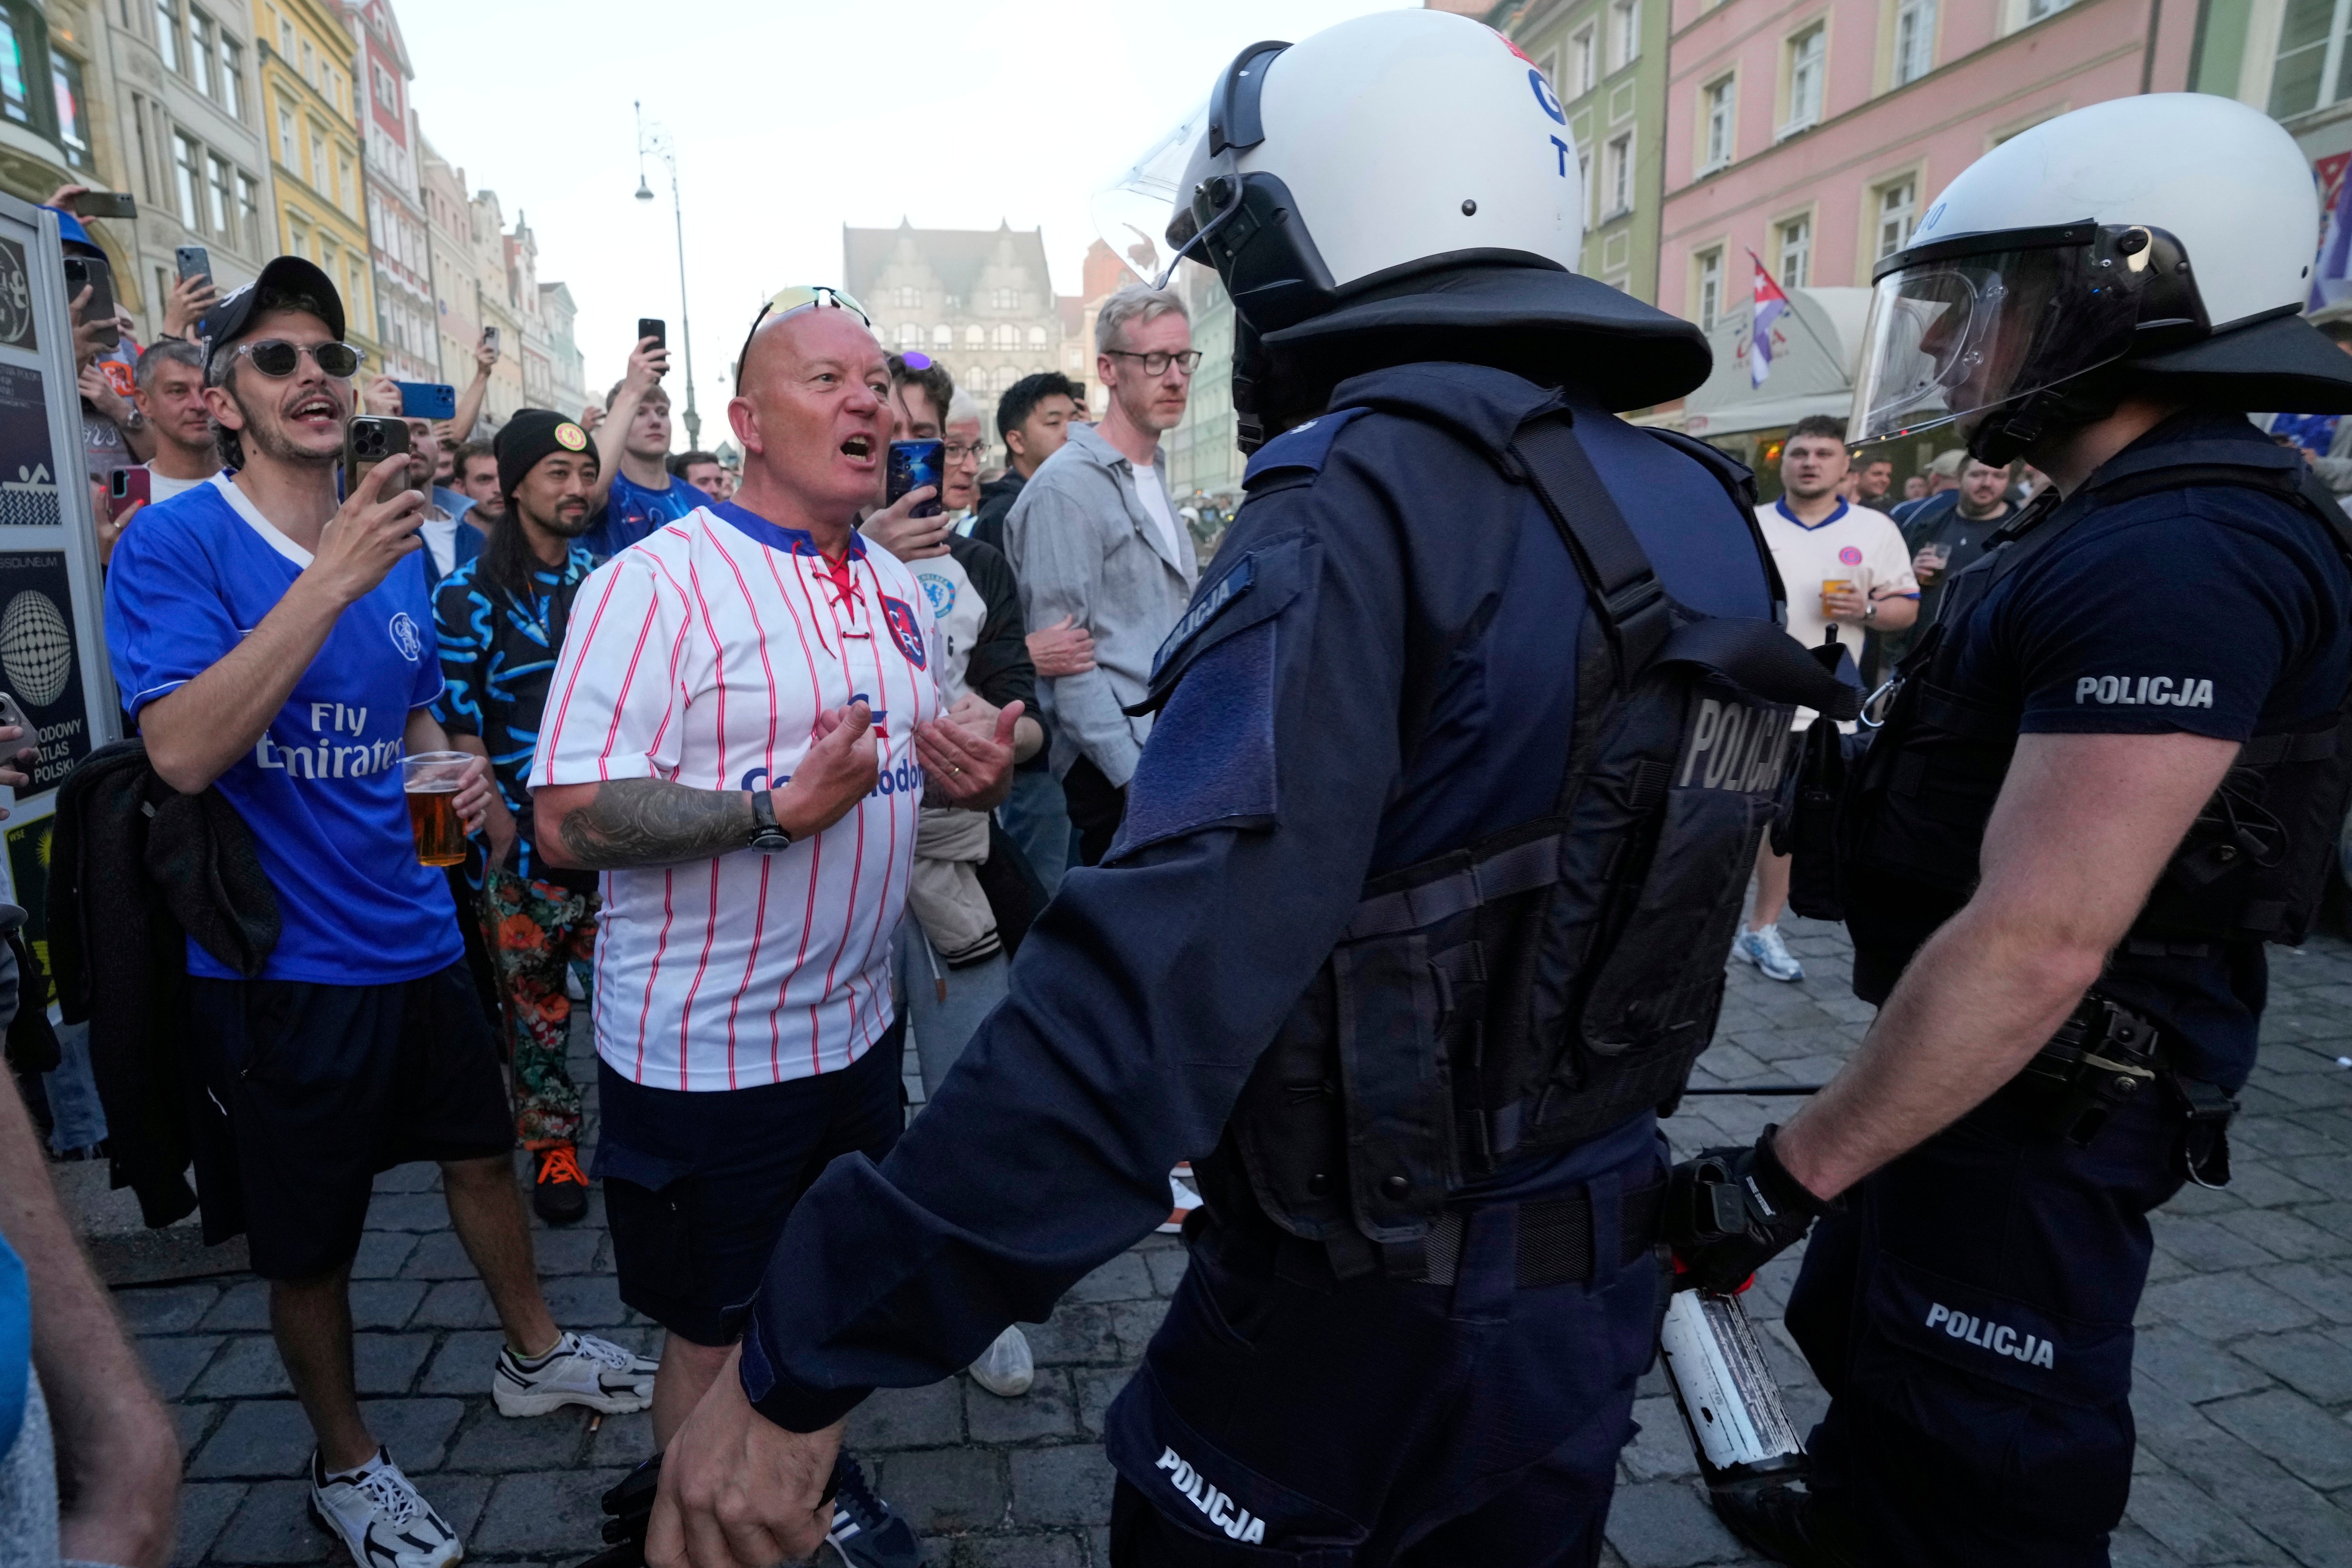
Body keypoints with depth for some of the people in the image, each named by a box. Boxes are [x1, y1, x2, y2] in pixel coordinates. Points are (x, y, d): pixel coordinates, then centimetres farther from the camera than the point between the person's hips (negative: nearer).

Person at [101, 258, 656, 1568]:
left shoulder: (398, 550, 5)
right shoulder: (176, 545, -13)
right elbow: (184, 751, -27)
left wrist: (456, 781, 1)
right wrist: (335, 576, -31)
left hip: (418, 935, 6)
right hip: (281, 961, -5)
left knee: (483, 1153, 21)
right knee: (309, 1245, 12)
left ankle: (537, 1353, 44)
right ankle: (347, 1462, 36)